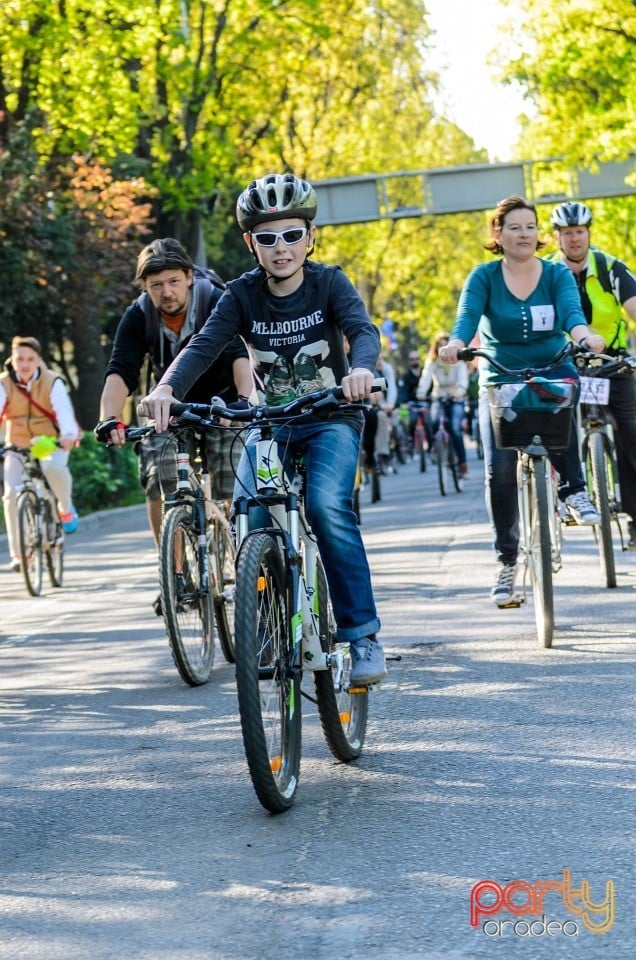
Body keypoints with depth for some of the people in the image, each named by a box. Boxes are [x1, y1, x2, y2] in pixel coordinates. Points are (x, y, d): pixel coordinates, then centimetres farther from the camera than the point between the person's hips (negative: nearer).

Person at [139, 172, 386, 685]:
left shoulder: (329, 283, -10)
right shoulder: (243, 294, -6)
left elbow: (363, 329, -26)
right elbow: (205, 345, -19)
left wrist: (361, 368, -50)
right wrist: (167, 387, -40)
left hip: (331, 419, -2)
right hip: (270, 422, 2)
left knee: (328, 506, -28)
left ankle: (362, 634, -20)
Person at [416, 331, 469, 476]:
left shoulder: (458, 361, -5)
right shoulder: (432, 362, -1)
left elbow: (463, 377, -21)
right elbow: (426, 377, -17)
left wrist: (461, 389, -44)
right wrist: (421, 392, -37)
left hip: (456, 399, -2)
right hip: (439, 398, 2)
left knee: (455, 428, -21)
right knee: (435, 423, -26)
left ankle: (462, 462, -12)